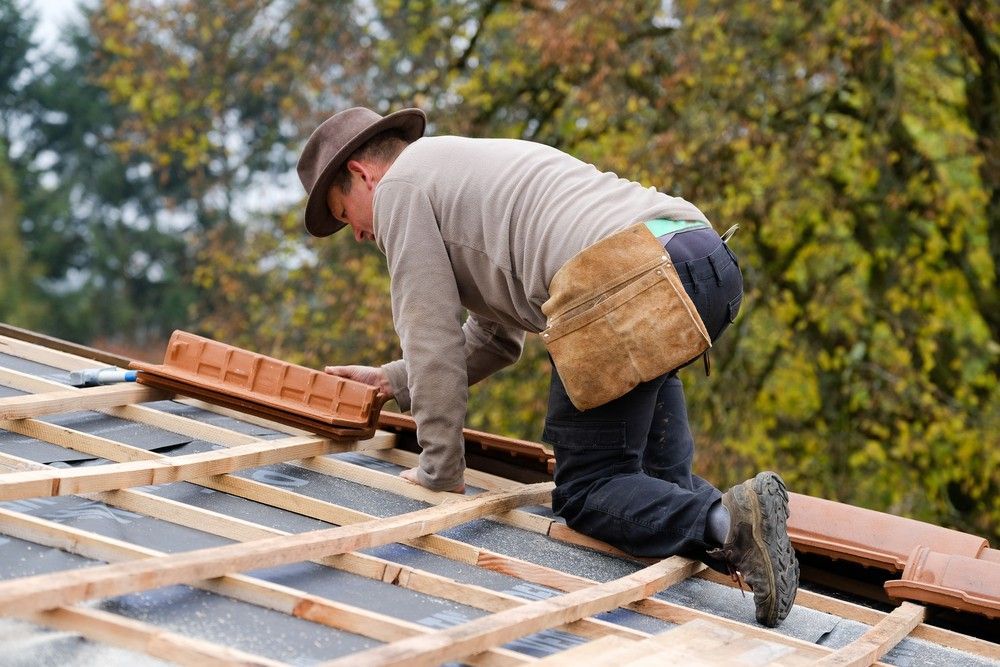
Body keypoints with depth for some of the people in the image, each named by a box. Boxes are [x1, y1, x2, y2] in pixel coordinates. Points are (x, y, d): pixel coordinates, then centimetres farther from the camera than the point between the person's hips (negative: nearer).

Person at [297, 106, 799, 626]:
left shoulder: (399, 186, 11)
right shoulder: (465, 166, 39)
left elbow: (433, 339, 7)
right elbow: (497, 338, 43)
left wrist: (440, 474, 13)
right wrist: (392, 381, 48)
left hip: (628, 286, -9)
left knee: (586, 487, 2)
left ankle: (722, 522, -22)